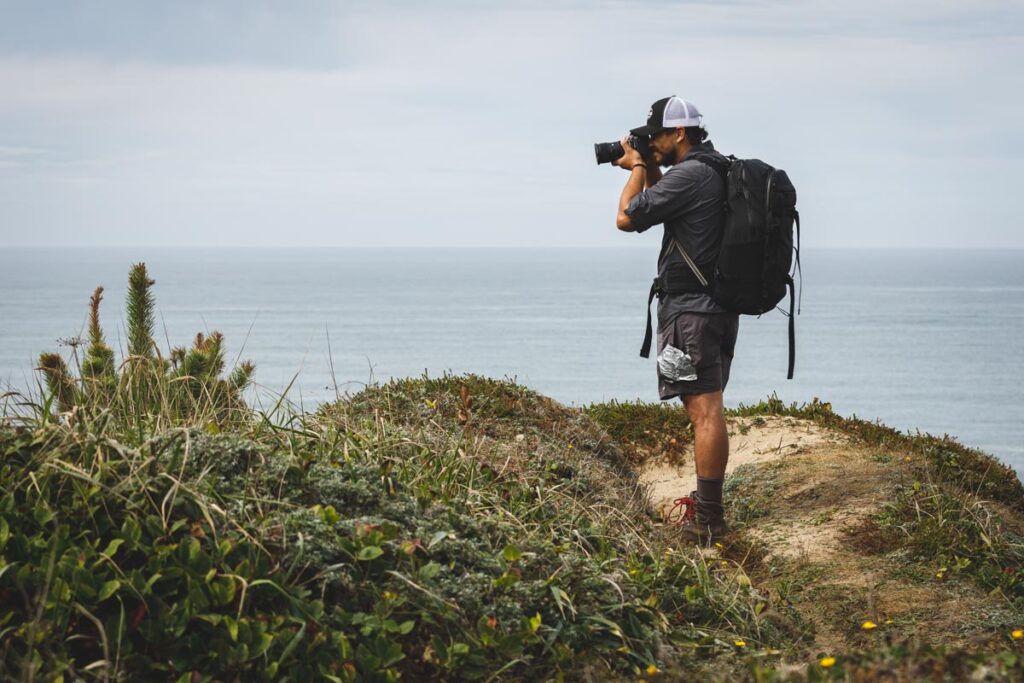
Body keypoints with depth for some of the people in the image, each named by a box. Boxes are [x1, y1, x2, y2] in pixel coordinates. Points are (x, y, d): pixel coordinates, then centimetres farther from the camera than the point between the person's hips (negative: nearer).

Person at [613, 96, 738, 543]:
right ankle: (707, 502, 27)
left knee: (705, 409, -11)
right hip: (719, 305, 10)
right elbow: (668, 204, 30)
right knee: (706, 408, 18)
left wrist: (637, 168, 1)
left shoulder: (690, 174, -16)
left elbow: (627, 218, -13)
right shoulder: (719, 171, 15)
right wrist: (648, 170, 17)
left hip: (691, 309, -10)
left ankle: (708, 521, -13)